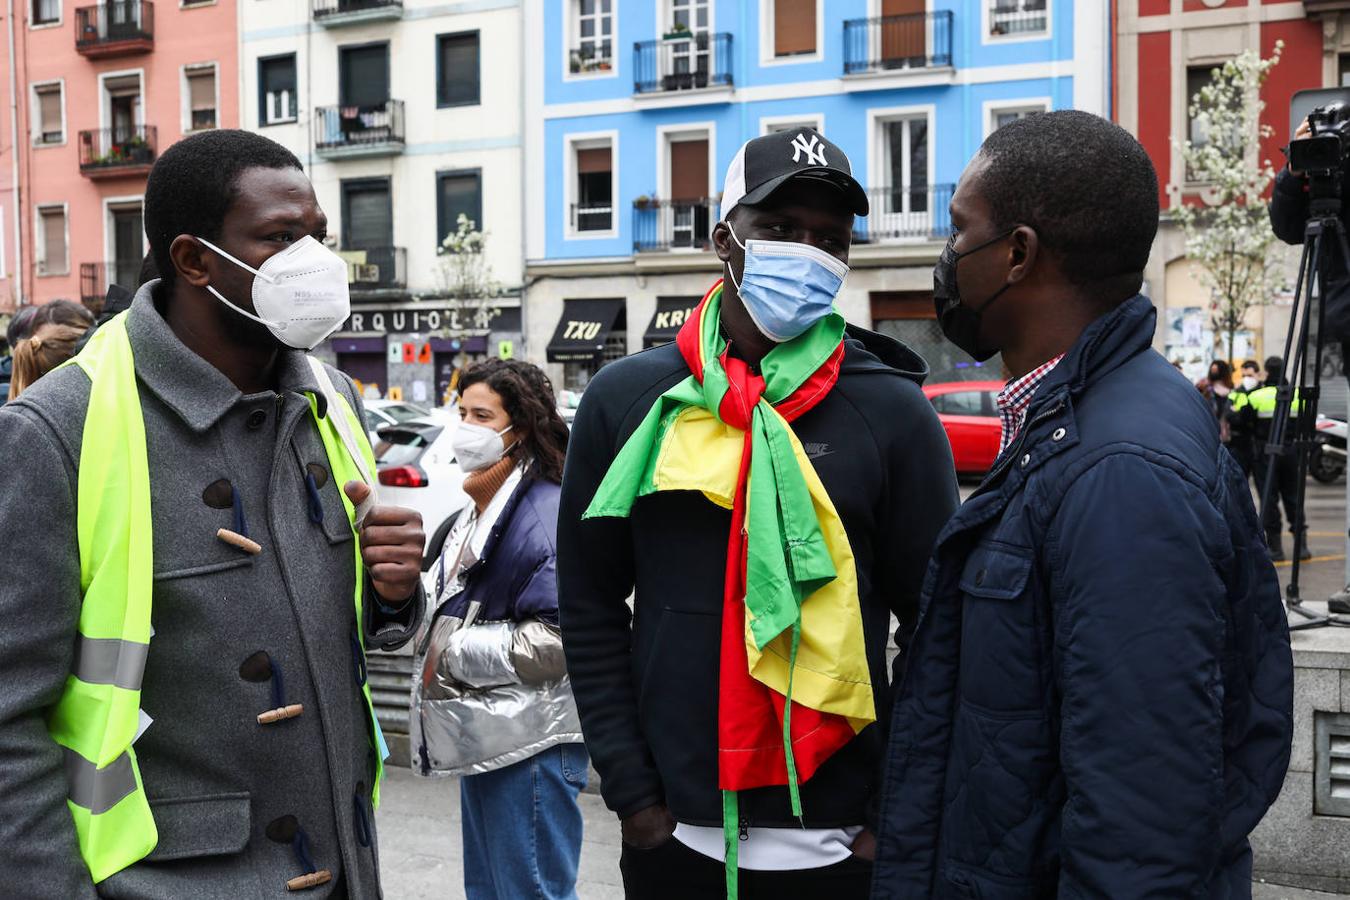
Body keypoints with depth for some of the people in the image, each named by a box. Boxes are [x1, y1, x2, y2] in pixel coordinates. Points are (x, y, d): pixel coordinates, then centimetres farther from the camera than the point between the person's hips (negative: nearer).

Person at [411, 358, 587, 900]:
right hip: (482, 739, 11)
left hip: (530, 748, -10)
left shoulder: (546, 515, -18)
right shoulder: (477, 514, 15)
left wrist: (454, 650, -16)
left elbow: (557, 641, -23)